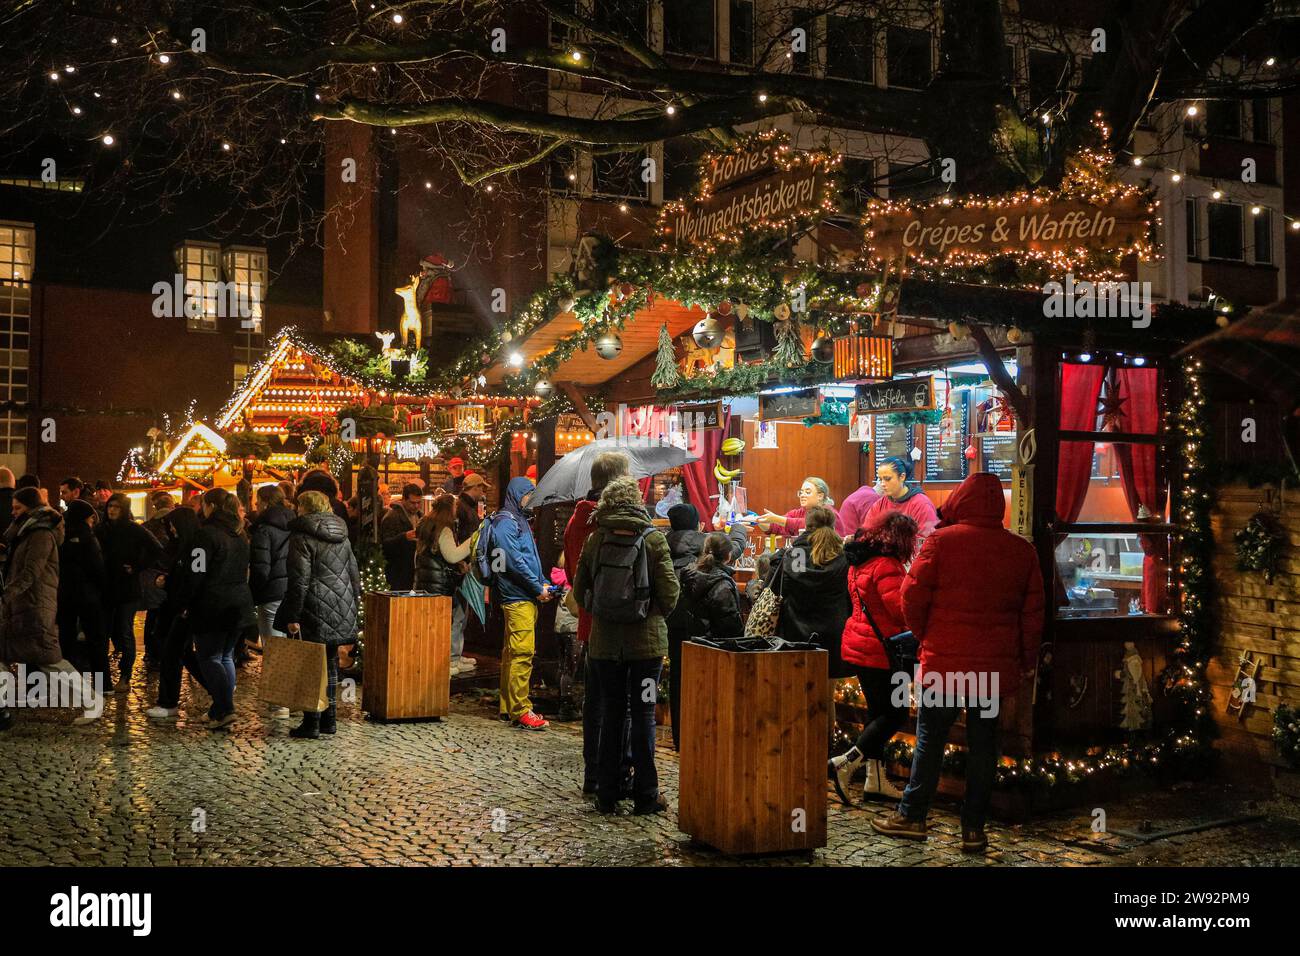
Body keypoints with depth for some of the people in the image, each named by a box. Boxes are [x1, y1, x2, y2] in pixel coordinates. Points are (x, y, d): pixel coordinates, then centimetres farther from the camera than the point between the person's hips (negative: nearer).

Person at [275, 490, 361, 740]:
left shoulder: (302, 537, -10)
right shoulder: (342, 536, 12)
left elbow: (299, 580, -16)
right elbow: (354, 573, 15)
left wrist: (292, 616, -15)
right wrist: (352, 603, 21)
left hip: (315, 611, -7)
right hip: (341, 611, 7)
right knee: (330, 662, 15)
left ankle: (312, 724, 1)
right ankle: (330, 719, 19)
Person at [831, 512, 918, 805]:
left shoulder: (860, 562, 11)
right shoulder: (887, 566, -19)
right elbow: (902, 610, -22)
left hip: (858, 646, 10)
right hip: (879, 650, -10)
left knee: (878, 712, 16)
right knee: (895, 713, -1)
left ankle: (876, 778, 20)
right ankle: (846, 763, -9)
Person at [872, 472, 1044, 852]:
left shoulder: (942, 541, -8)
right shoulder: (1022, 550, 3)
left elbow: (913, 596, -6)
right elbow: (1033, 611, 7)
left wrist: (924, 635, 12)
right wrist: (1027, 661, 17)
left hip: (944, 659, -3)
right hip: (996, 664, 3)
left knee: (930, 738, 8)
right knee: (982, 742, 9)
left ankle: (912, 816, 15)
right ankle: (974, 827, 13)